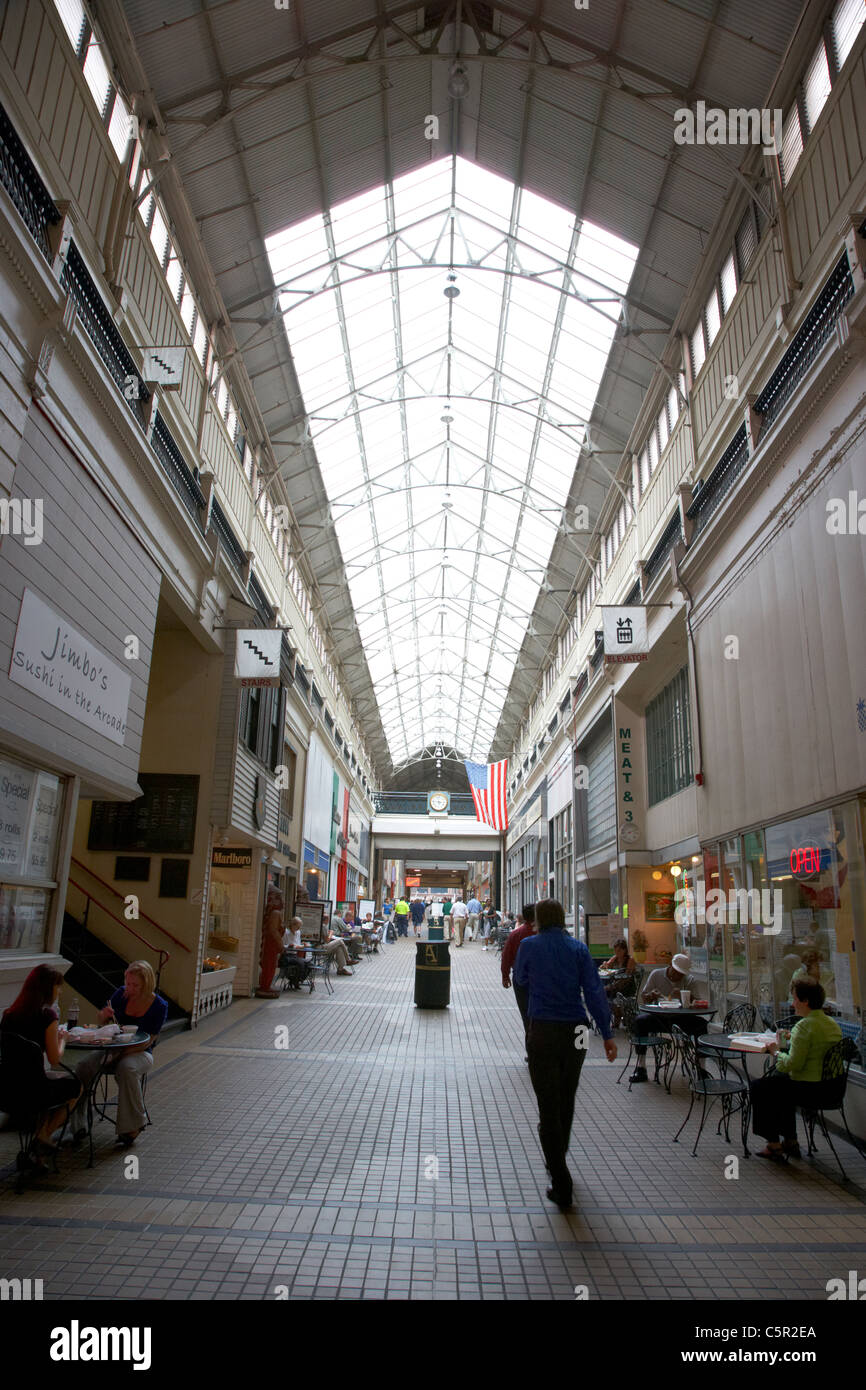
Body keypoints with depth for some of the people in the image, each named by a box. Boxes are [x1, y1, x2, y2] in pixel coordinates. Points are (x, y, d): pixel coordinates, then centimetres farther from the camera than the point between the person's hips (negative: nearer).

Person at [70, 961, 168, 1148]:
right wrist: (105, 1014, -12)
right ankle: (78, 1124, -12)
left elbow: (147, 1042, -14)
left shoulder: (159, 1006, -12)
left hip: (140, 1053, -4)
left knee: (127, 1068, -37)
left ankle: (132, 1127, -19)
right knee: (84, 1066, -24)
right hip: (114, 1048, 4)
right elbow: (100, 1020, 13)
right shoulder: (122, 994, -1)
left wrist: (123, 1053, -28)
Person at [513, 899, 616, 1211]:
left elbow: (520, 980, 13)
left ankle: (562, 1186, 1)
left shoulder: (529, 945, -4)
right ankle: (557, 1162, 41)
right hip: (576, 1031, 3)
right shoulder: (578, 948, 0)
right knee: (566, 1102, 21)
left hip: (543, 1032, -3)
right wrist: (607, 1034, -3)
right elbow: (594, 991, -5)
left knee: (548, 1107, 3)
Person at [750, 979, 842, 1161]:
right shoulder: (833, 1024, 7)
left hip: (806, 1089, -9)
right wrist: (786, 1046, 12)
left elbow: (793, 1064, -24)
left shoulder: (804, 1026, -22)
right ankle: (790, 1141, 31)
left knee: (758, 1087, 9)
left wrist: (776, 1052, -7)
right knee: (777, 1079, 29)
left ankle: (774, 1145, 14)